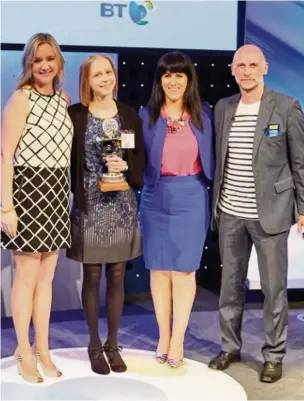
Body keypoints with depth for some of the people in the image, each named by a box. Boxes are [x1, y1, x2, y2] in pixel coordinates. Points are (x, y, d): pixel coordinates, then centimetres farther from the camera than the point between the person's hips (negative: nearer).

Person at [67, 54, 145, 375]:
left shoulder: (130, 115, 5)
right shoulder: (75, 115, -2)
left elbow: (140, 160, 6)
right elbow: (69, 160, -1)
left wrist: (124, 165, -14)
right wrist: (74, 196, -8)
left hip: (122, 205, 2)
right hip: (89, 206, -2)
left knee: (117, 276, 9)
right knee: (92, 277, 7)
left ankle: (113, 344, 23)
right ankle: (94, 344, 22)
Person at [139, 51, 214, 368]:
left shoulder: (202, 116, 3)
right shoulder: (147, 115, 1)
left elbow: (210, 159, 8)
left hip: (191, 199, 0)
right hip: (156, 199, 1)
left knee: (184, 269, 2)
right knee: (159, 269, 7)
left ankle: (178, 340, 12)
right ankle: (163, 336, 20)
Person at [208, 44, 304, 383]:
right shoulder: (223, 107, 7)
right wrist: (214, 202, 10)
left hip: (269, 213, -4)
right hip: (229, 213, 4)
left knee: (274, 287, 4)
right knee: (230, 284, 13)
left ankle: (274, 355, 19)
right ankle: (230, 347, 28)